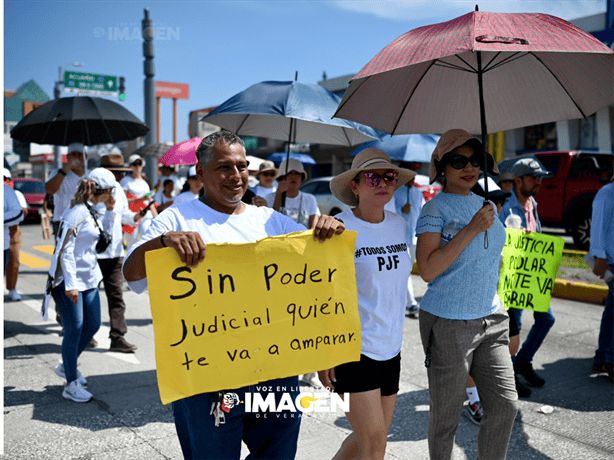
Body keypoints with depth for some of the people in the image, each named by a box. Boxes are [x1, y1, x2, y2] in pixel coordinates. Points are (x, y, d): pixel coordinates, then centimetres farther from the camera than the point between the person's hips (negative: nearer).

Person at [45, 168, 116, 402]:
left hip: (89, 278, 9)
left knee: (93, 324, 14)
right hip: (70, 280, -9)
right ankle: (71, 385, 12)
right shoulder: (77, 213, -18)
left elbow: (104, 236, 22)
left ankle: (67, 365, 35)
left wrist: (109, 211, 10)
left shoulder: (90, 211, 10)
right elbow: (65, 250, -20)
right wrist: (70, 284, -22)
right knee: (75, 329, -2)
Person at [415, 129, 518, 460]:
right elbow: (427, 270, -21)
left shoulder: (483, 203, 10)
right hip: (448, 324, -6)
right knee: (446, 416, 5)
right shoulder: (435, 209, -11)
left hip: (490, 320, 7)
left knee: (505, 405, 7)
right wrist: (472, 229, -23)